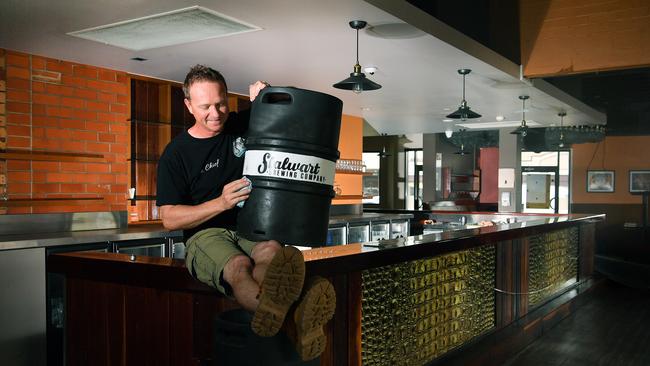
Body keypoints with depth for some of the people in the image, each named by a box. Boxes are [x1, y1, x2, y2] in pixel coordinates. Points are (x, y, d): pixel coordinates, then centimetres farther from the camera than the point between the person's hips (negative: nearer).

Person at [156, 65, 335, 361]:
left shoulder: (245, 125, 12)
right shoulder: (175, 154, 3)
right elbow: (169, 219, -3)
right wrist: (221, 203, -17)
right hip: (206, 234, -3)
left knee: (273, 252, -35)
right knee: (238, 265, -39)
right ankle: (292, 323, -69)